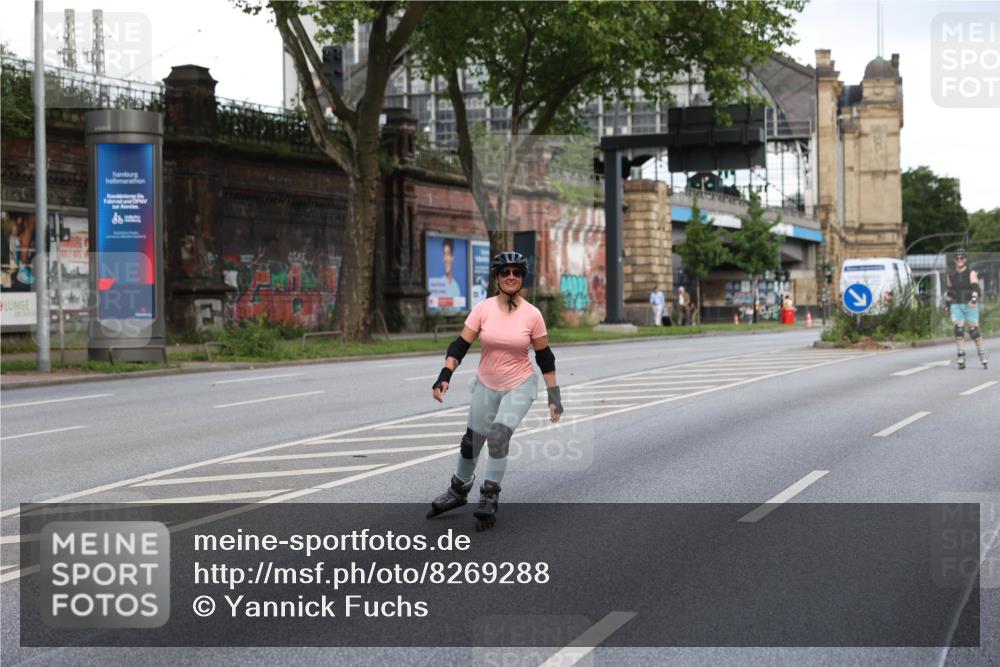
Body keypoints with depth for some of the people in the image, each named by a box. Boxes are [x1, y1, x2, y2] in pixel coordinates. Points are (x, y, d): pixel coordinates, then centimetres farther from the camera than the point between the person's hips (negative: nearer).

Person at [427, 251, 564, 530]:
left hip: (520, 386, -2)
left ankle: (489, 498, -5)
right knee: (471, 441, 11)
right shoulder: (483, 309, -9)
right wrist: (444, 376, -23)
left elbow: (545, 357, -2)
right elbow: (460, 345, -10)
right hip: (486, 386, 2)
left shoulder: (532, 314, -10)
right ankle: (458, 491, 36)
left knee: (499, 436, -22)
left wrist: (554, 396, -2)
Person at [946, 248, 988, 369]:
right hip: (956, 305, 3)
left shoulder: (971, 273, -3)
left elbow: (975, 288, -17)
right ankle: (961, 359, -6)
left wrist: (974, 299, -34)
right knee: (958, 331, -8)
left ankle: (982, 356, 11)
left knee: (974, 331, -4)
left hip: (970, 305, -3)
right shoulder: (951, 274, 9)